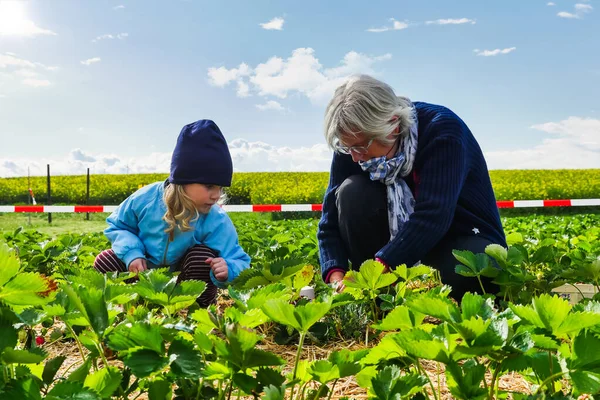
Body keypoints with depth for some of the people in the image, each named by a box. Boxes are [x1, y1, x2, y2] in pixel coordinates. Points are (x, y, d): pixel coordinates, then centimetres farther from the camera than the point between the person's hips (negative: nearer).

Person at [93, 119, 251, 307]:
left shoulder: (218, 222, -29)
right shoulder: (146, 198, -23)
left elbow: (239, 264, -27)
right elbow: (118, 226, -4)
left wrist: (228, 271, -53)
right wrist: (131, 253, -24)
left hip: (186, 281, -1)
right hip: (145, 271, 2)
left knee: (202, 255, -32)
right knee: (104, 262, -16)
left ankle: (198, 307, -9)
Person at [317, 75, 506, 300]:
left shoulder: (442, 129, -24)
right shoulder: (351, 148, -11)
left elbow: (432, 216, -35)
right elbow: (331, 222, -10)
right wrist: (336, 276, -29)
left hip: (464, 241, -4)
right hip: (402, 242, 4)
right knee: (351, 192, -21)